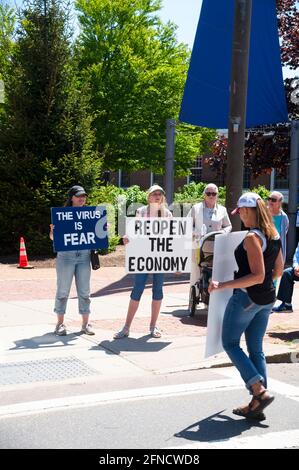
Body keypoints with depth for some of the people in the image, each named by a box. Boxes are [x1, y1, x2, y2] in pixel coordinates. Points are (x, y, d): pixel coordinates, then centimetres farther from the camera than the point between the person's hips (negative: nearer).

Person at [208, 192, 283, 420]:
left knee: (230, 343, 7)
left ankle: (260, 391, -5)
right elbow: (278, 271, 14)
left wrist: (223, 285, -25)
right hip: (267, 298, 8)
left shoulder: (252, 237, -19)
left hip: (247, 297, -8)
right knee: (256, 348, 13)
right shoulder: (274, 235, 7)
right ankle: (257, 405, 14)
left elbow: (257, 276, -24)